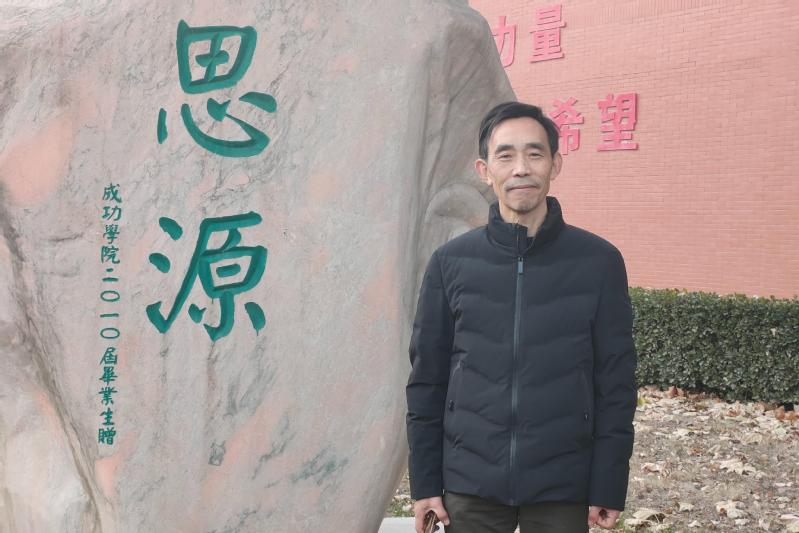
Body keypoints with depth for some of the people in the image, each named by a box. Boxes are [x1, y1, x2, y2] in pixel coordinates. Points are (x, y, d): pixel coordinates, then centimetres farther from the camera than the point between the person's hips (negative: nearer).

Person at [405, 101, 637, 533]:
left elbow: (615, 383, -2)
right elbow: (427, 379, 3)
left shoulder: (598, 261, -3)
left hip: (563, 487, -1)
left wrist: (609, 487, -4)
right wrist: (424, 481, 2)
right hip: (469, 485, 1)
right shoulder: (451, 262, 0)